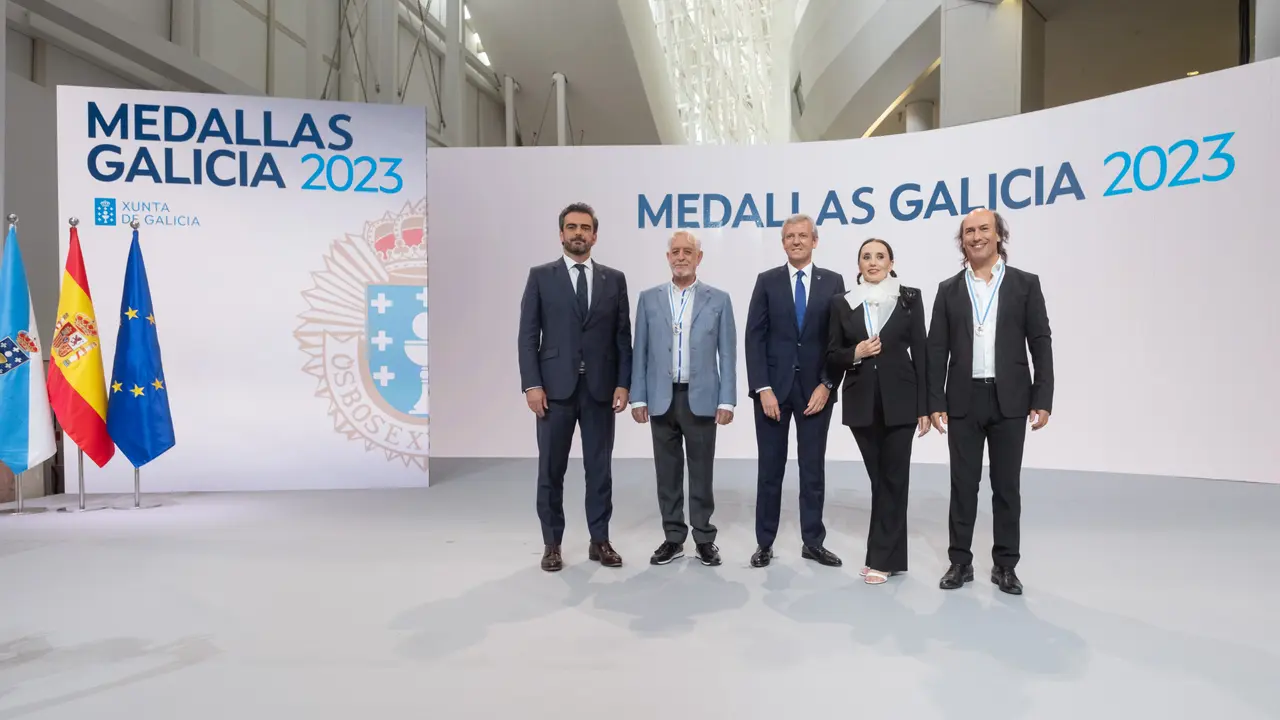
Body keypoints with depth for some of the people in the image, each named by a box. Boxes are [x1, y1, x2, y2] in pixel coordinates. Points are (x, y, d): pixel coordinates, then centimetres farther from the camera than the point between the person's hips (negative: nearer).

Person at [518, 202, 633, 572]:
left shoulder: (614, 279, 9)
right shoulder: (540, 276, 4)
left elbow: (623, 336, 7)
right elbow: (528, 335, -1)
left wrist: (623, 383, -2)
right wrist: (532, 384, -10)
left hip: (600, 387, 2)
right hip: (555, 387, -1)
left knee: (600, 467, 8)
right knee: (551, 469, 5)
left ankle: (600, 540, 20)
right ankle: (551, 544, 19)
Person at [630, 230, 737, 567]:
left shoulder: (718, 299, 2)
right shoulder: (649, 298, 6)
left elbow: (727, 354, 0)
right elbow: (641, 352, 5)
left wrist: (726, 400, -6)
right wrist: (638, 397, 0)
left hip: (701, 398, -1)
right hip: (662, 398, 2)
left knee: (701, 471, 6)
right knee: (667, 472, 9)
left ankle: (704, 538, 20)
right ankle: (673, 538, 21)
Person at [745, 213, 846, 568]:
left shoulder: (833, 282, 5)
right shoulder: (767, 281, 3)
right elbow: (754, 338, -3)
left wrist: (826, 384, -8)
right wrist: (763, 388, -11)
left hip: (815, 388, 1)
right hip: (773, 386, 0)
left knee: (813, 468, 8)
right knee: (770, 468, 6)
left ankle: (813, 541, 20)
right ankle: (765, 542, 17)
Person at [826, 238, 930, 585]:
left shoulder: (909, 299, 2)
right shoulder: (843, 304, 6)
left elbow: (920, 353, 0)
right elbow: (832, 356, 8)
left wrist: (925, 406, -3)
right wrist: (854, 354, -13)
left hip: (899, 400, -2)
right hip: (862, 402, 2)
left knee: (893, 478, 0)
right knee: (878, 478, 10)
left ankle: (883, 557, 8)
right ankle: (887, 554, 21)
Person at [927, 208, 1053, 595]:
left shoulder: (1025, 284, 3)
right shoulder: (949, 289, 6)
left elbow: (1041, 344, 0)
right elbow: (937, 350, 4)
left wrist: (1043, 400, -7)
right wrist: (935, 402, -3)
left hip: (1009, 400, -1)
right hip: (964, 400, 1)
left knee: (1007, 486, 7)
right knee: (963, 485, 6)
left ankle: (1005, 565, 18)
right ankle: (960, 561, 17)